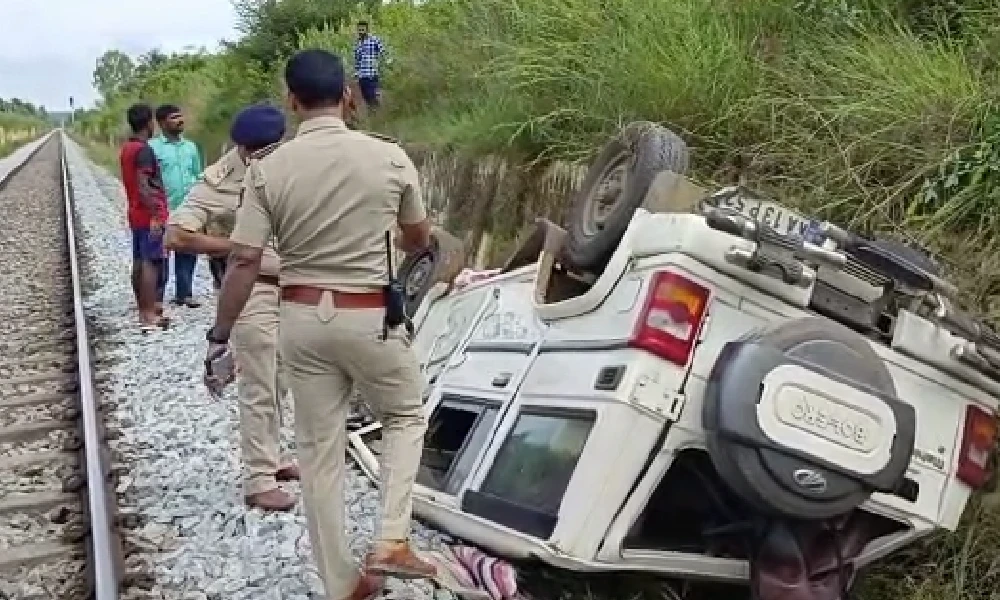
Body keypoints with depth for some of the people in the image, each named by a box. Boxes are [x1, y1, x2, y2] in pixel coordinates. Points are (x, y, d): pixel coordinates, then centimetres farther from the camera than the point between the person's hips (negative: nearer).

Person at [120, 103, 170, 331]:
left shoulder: (126, 148, 13)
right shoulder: (144, 150, -16)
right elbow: (143, 187, -22)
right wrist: (155, 215, -23)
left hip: (136, 214, 10)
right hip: (149, 216, -10)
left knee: (139, 262, 12)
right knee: (151, 263, -8)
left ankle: (144, 309, 20)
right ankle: (149, 316, -8)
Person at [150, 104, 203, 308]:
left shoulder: (190, 147, 12)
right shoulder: (153, 147, -5)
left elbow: (198, 176, 16)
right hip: (164, 212, -5)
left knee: (188, 253, 10)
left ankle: (184, 293, 20)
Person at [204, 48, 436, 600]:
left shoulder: (268, 169, -7)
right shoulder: (389, 158, -8)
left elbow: (244, 261, -8)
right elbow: (419, 240, 7)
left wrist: (219, 337, 2)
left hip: (301, 318, 2)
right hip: (370, 317, -1)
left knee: (318, 448, 12)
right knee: (406, 415, 23)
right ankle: (392, 541, 7)